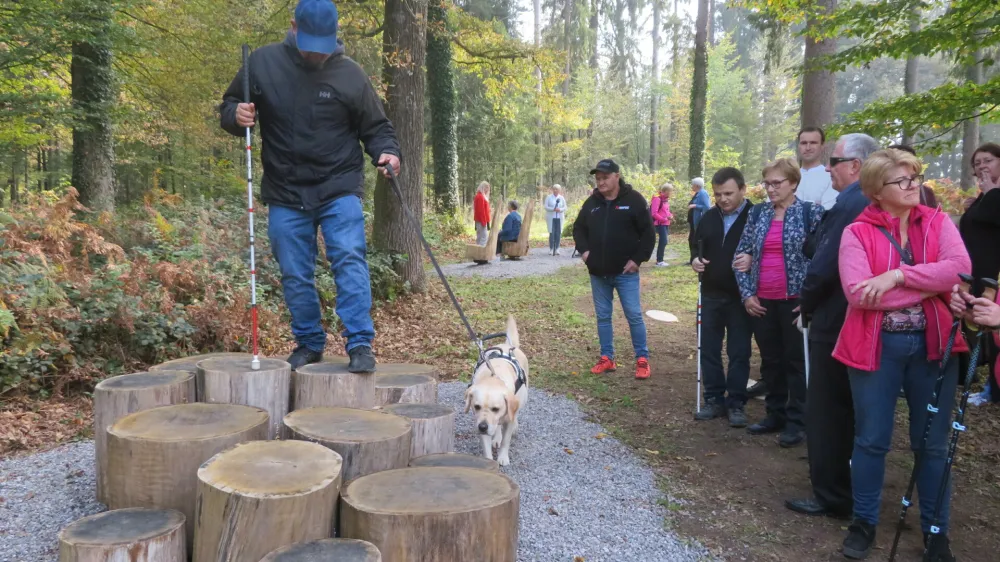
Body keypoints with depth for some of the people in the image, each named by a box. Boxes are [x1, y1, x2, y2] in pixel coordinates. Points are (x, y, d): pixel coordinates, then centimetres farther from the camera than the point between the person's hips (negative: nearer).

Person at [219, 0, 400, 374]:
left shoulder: (351, 75, -3)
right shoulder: (263, 62, 1)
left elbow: (376, 128, 5)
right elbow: (228, 109, 10)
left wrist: (386, 152, -16)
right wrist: (236, 116, -14)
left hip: (339, 190, -2)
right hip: (285, 195, 2)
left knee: (349, 260, -16)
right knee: (295, 276, 8)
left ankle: (360, 344, -11)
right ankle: (309, 343, 24)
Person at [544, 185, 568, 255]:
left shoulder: (562, 198, 11)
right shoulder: (548, 197, 5)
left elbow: (565, 207, 9)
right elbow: (546, 207, -2)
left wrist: (560, 209, -12)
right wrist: (553, 209, -17)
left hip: (559, 218, 2)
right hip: (551, 218, -2)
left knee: (558, 233, -2)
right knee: (552, 233, -9)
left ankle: (556, 249, 6)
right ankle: (551, 249, -2)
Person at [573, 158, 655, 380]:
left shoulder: (634, 199, -7)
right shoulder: (592, 202, 6)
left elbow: (648, 232, -7)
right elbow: (578, 228, 18)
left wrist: (638, 259, -12)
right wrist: (584, 249, 2)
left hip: (625, 272, -4)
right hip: (598, 273, 5)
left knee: (634, 316, -1)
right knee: (603, 316, 11)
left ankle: (642, 359, 11)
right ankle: (607, 358, 22)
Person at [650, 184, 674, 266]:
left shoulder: (666, 199, 13)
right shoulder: (657, 198, -14)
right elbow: (654, 213, -19)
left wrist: (670, 215, 2)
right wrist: (664, 219, -20)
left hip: (666, 224, 9)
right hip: (660, 224, -9)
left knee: (663, 241, 9)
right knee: (663, 241, -11)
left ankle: (659, 260, 15)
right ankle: (659, 261, -5)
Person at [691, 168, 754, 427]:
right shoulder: (709, 217, 8)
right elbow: (697, 247, 18)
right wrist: (694, 260, -3)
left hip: (740, 297, -5)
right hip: (711, 295, 5)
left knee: (739, 353, 4)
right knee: (709, 350, 10)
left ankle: (736, 403, 15)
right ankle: (714, 399, 21)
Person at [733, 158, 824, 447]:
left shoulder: (811, 213, -5)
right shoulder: (757, 213, 8)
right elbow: (742, 254, 10)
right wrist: (747, 293, 2)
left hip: (795, 300, -4)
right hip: (762, 301, 5)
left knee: (796, 361, 5)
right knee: (770, 360, 13)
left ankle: (797, 421, 15)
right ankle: (775, 415, 27)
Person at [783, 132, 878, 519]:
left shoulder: (849, 204, -21)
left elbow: (823, 266, -24)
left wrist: (806, 304, -7)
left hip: (835, 323, -9)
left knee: (825, 411, 2)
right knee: (850, 409, 20)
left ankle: (831, 496, 12)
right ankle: (852, 488, 34)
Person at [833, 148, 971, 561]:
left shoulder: (938, 222, 4)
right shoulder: (857, 232, -4)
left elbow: (960, 269, -13)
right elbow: (858, 294, -17)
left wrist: (897, 275, -21)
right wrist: (932, 285, -14)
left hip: (932, 343, 2)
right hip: (877, 345, -2)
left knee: (932, 442, 11)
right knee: (871, 439, 8)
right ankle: (864, 522, 24)